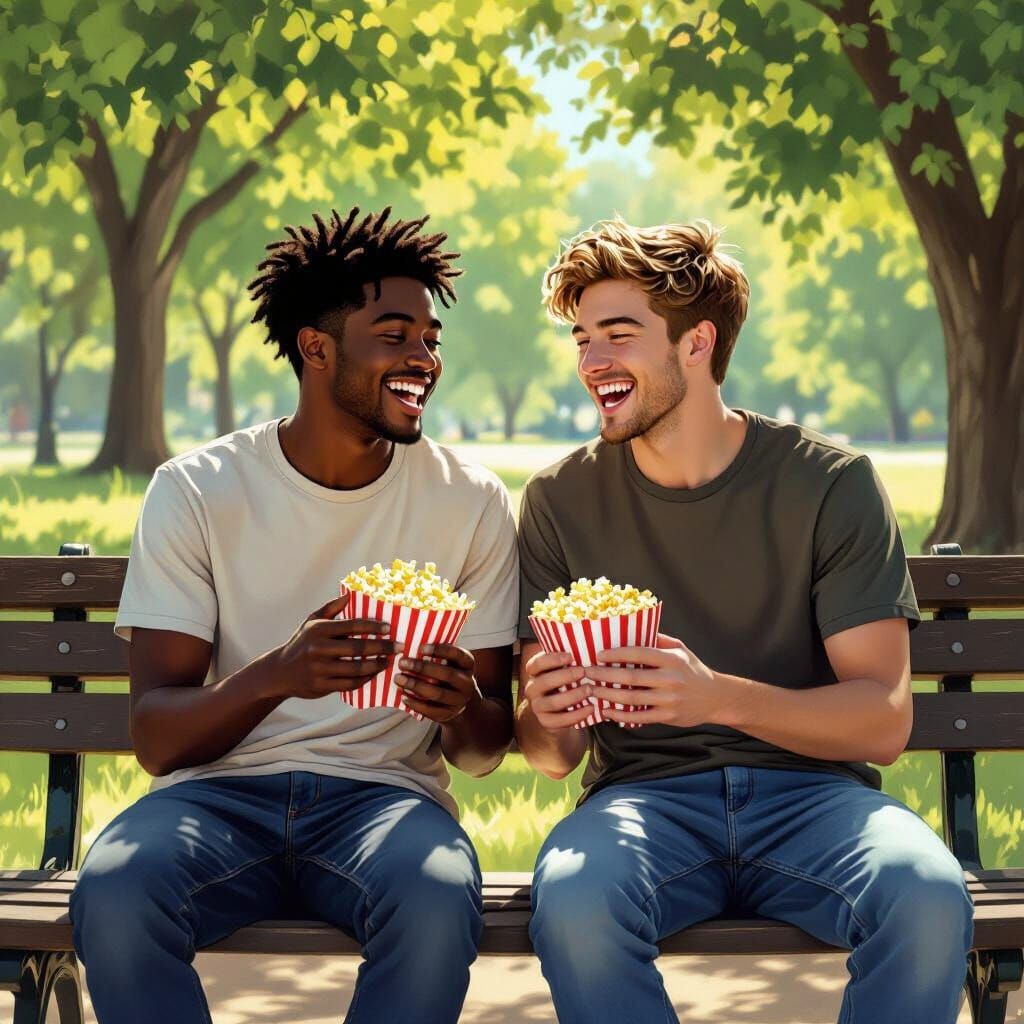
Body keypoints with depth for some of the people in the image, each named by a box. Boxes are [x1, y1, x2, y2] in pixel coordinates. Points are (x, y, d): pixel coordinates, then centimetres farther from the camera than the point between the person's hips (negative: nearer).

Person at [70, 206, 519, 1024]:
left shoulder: (472, 501, 3)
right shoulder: (195, 491, -1)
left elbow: (487, 750, 6)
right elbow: (157, 737, -7)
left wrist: (463, 709, -19)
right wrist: (278, 676, -28)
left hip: (384, 794, 1)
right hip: (221, 793, 0)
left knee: (438, 904, -35)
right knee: (113, 896, -33)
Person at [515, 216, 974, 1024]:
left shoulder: (830, 481, -1)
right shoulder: (563, 499, 4)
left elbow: (884, 721, -8)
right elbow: (555, 756, 6)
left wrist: (719, 697, -24)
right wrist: (547, 721, -20)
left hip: (809, 791, -1)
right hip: (646, 796, 1)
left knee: (929, 897, -33)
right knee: (572, 900, -34)